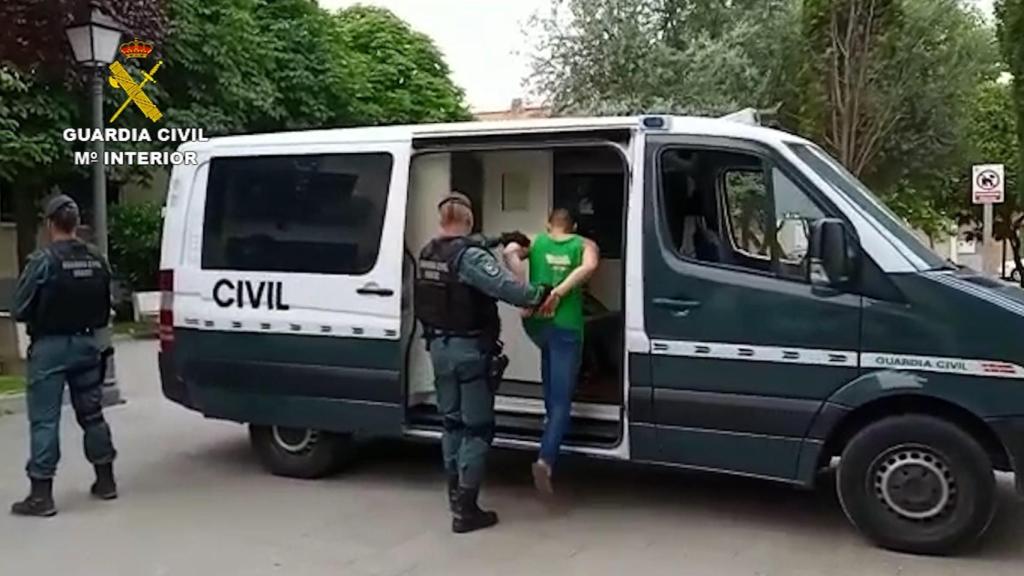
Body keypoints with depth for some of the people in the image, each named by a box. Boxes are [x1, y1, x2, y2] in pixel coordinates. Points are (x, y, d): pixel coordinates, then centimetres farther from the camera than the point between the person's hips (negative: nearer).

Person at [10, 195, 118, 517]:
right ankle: (105, 481, 24)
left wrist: (41, 317, 8)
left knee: (44, 421, 0)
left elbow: (20, 309, -12)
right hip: (86, 343, 6)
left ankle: (41, 494, 1)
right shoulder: (97, 261, 5)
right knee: (92, 414, 16)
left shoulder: (43, 261, -15)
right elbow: (105, 309, 9)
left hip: (50, 347, -6)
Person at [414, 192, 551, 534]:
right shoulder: (469, 255, -20)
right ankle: (465, 509, -1)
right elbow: (504, 286, -31)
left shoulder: (427, 254, 7)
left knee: (452, 421, 19)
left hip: (439, 346, 8)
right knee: (477, 426, -1)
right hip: (470, 349, -8)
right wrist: (538, 296, -20)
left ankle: (455, 492, 29)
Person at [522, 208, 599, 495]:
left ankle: (552, 413, 40)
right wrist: (558, 293, -15)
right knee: (562, 399, -2)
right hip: (565, 327, -3)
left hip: (535, 323, 3)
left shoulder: (536, 242, 11)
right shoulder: (585, 245, 8)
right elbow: (589, 267, -15)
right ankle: (545, 460, -18)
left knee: (549, 359, 37)